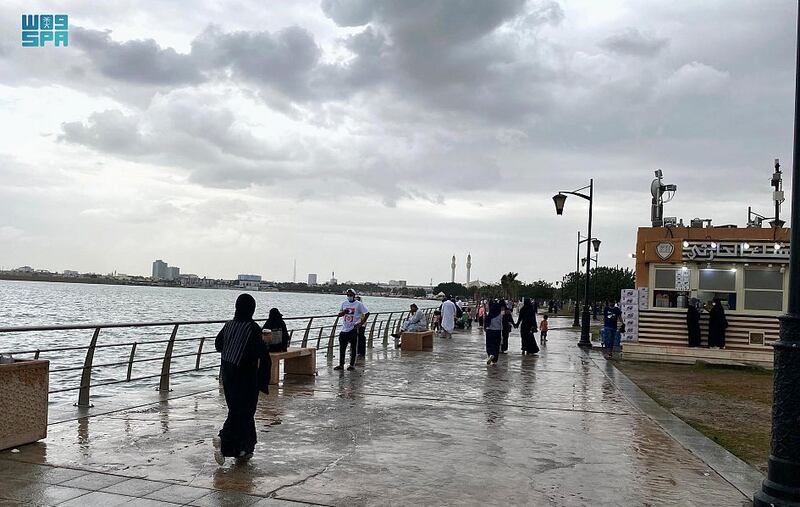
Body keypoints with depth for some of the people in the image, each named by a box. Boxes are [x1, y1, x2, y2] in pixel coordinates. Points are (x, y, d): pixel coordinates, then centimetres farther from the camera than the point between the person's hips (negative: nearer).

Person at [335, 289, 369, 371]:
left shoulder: (359, 304, -4)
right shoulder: (344, 303, 11)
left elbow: (367, 313, -6)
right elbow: (339, 314, 16)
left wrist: (361, 323, -13)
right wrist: (343, 312, -7)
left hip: (353, 329, -5)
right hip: (344, 329, 5)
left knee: (353, 348, 2)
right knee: (342, 348, 5)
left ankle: (352, 365, 10)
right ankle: (341, 364, 13)